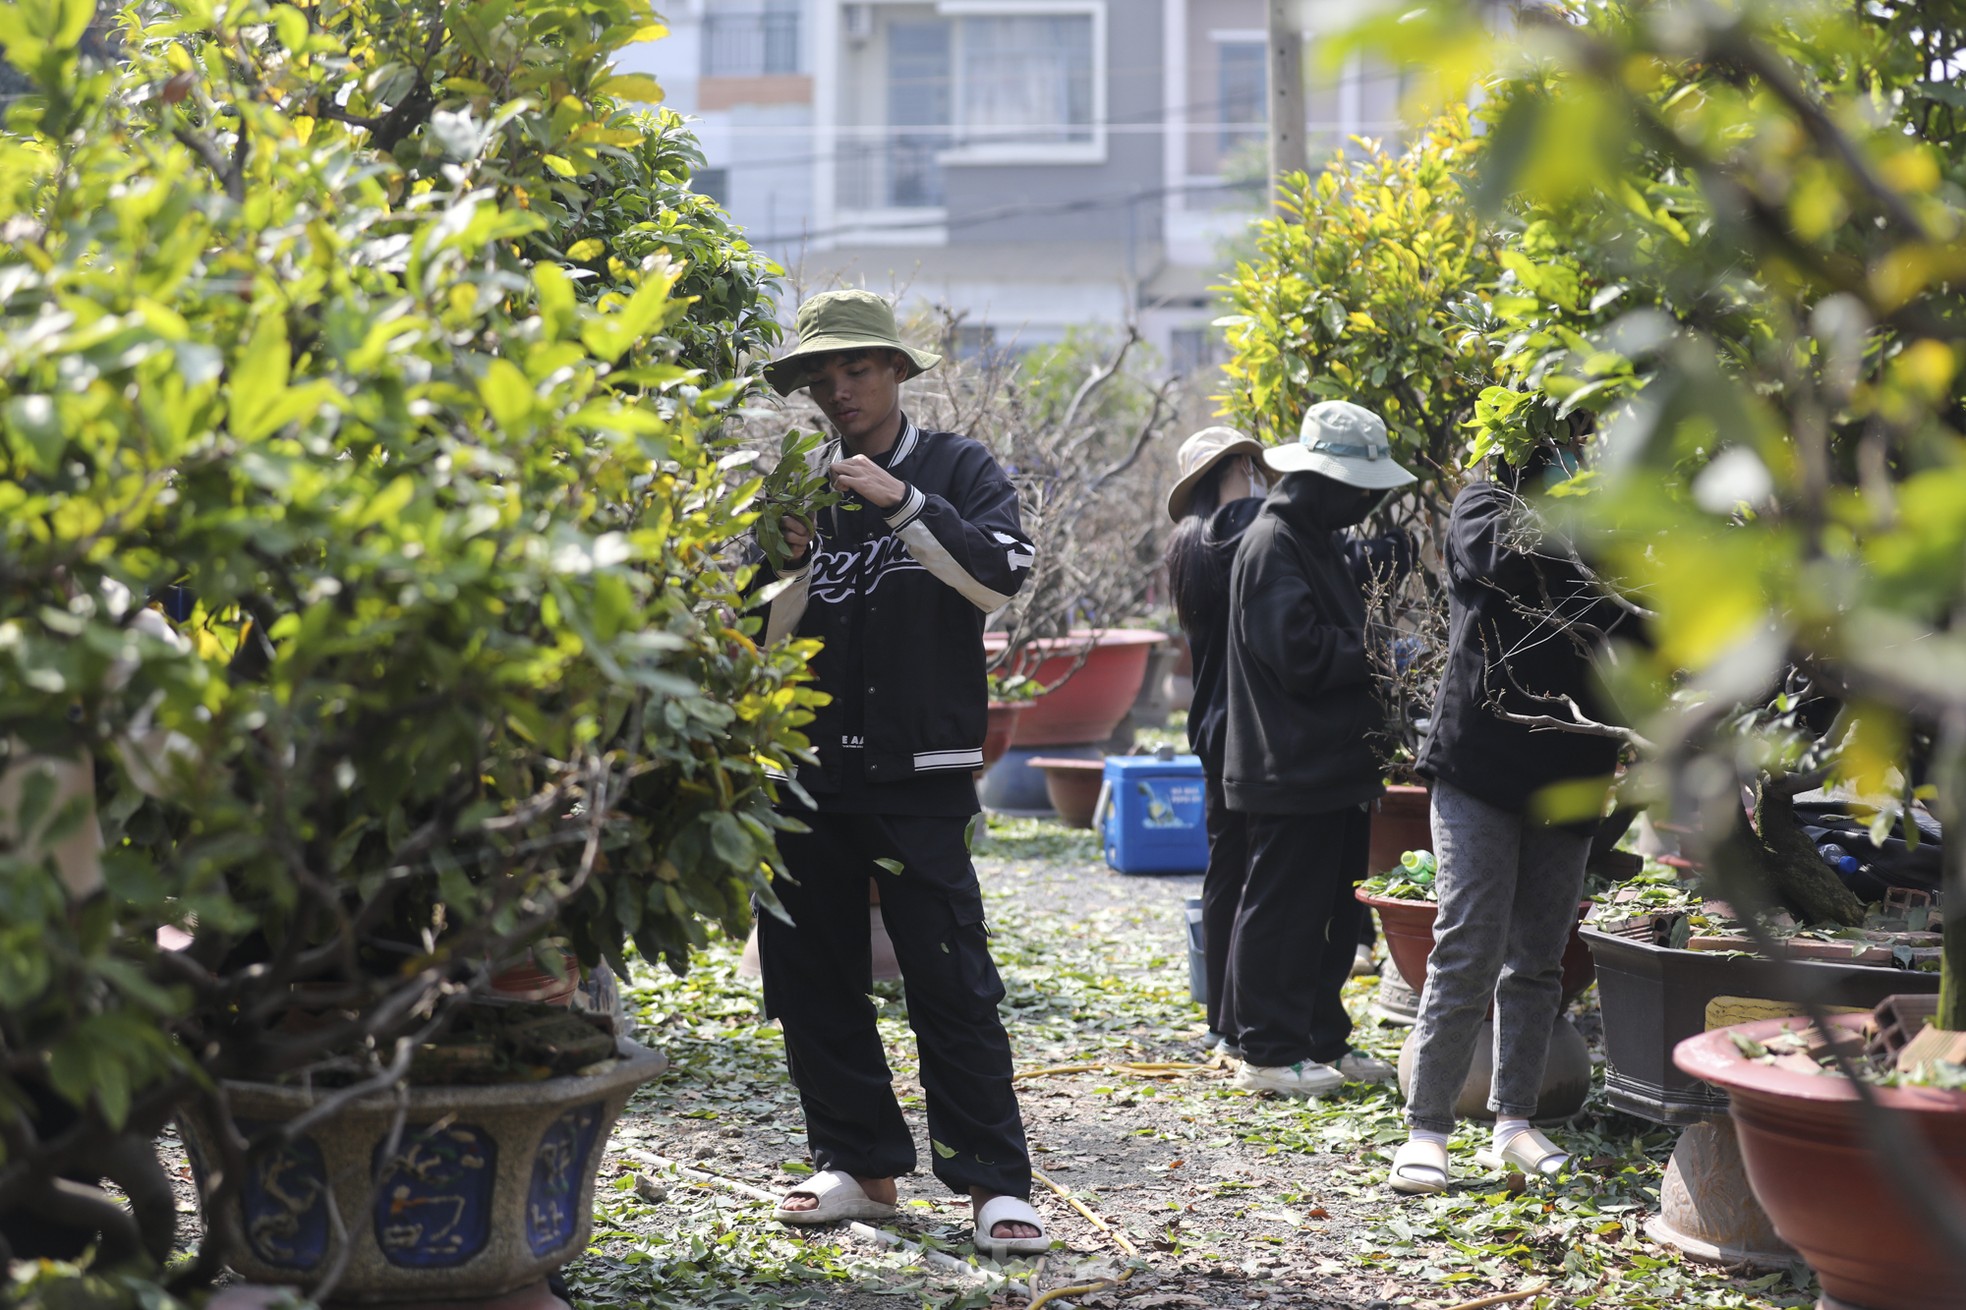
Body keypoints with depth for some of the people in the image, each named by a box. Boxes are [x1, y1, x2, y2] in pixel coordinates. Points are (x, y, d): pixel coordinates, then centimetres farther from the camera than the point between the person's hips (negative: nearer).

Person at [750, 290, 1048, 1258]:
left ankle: (994, 1179, -5)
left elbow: (1001, 578, -13)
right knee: (809, 975, 6)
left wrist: (901, 502, -20)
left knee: (950, 978, -10)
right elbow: (764, 636, 11)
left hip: (921, 776, -4)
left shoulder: (957, 470, 4)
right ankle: (858, 1162, 17)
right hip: (810, 770, 5)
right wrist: (795, 568, -9)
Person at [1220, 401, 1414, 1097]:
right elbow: (1300, 653, -22)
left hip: (1335, 767, 10)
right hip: (1292, 771, -10)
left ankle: (1324, 1041, 22)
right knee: (1282, 908, -3)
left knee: (1333, 910, 14)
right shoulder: (1271, 545, -14)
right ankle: (1269, 1051, 3)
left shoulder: (1317, 541, 17)